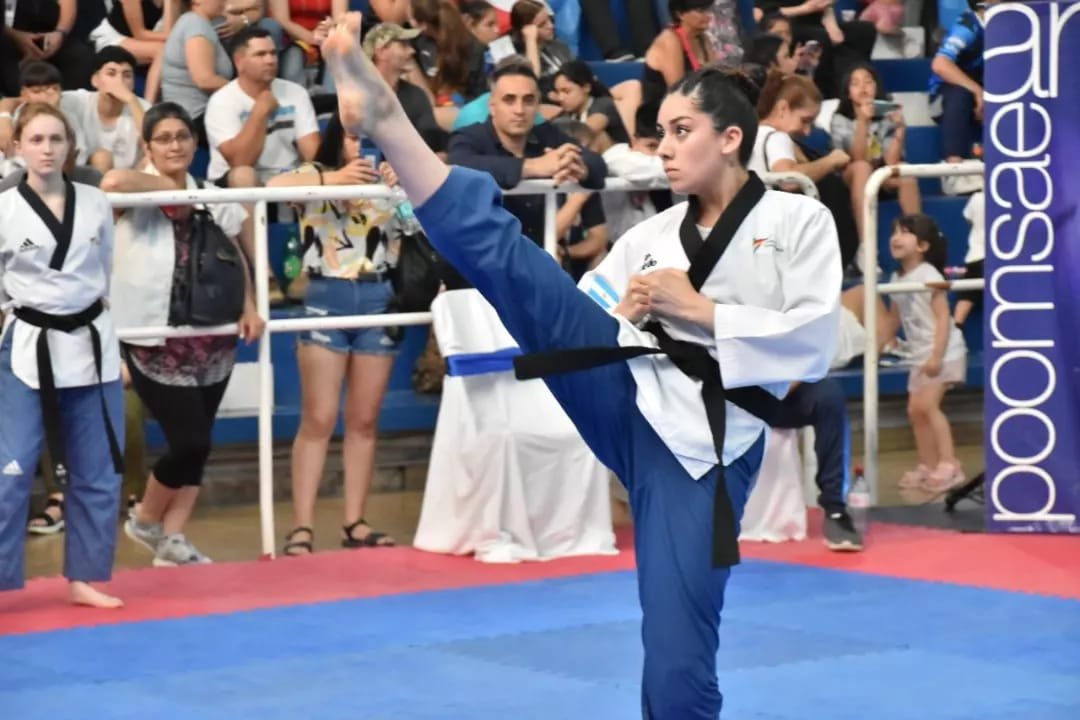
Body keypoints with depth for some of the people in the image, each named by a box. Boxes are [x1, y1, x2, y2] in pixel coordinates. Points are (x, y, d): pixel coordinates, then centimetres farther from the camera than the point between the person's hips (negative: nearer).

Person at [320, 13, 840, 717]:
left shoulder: (799, 221, 5)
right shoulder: (652, 235, 17)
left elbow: (812, 344, -6)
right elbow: (561, 304, 20)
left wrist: (700, 311, -7)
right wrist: (623, 313, -1)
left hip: (702, 443, -4)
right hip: (626, 392, 4)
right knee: (501, 250, -16)